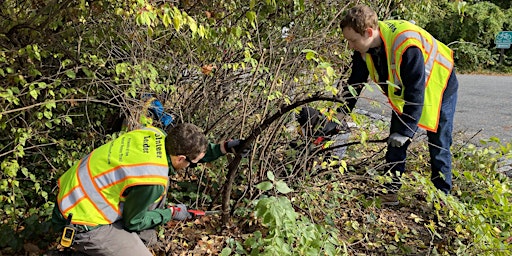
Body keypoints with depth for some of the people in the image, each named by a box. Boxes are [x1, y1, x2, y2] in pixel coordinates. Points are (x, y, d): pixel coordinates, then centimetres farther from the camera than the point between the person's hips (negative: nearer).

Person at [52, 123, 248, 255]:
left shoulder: (154, 134, -10)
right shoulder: (151, 180, -30)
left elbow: (188, 151, 10)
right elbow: (133, 222, -12)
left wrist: (223, 148, 4)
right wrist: (172, 213, 0)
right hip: (82, 221, -9)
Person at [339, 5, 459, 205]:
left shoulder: (406, 45, -40)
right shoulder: (364, 46, -17)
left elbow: (416, 92, -35)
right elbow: (355, 82, -5)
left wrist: (406, 130, -32)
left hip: (439, 89, -6)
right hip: (405, 93, 7)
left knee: (439, 148, 1)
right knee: (395, 144, 4)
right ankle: (390, 192, 13)